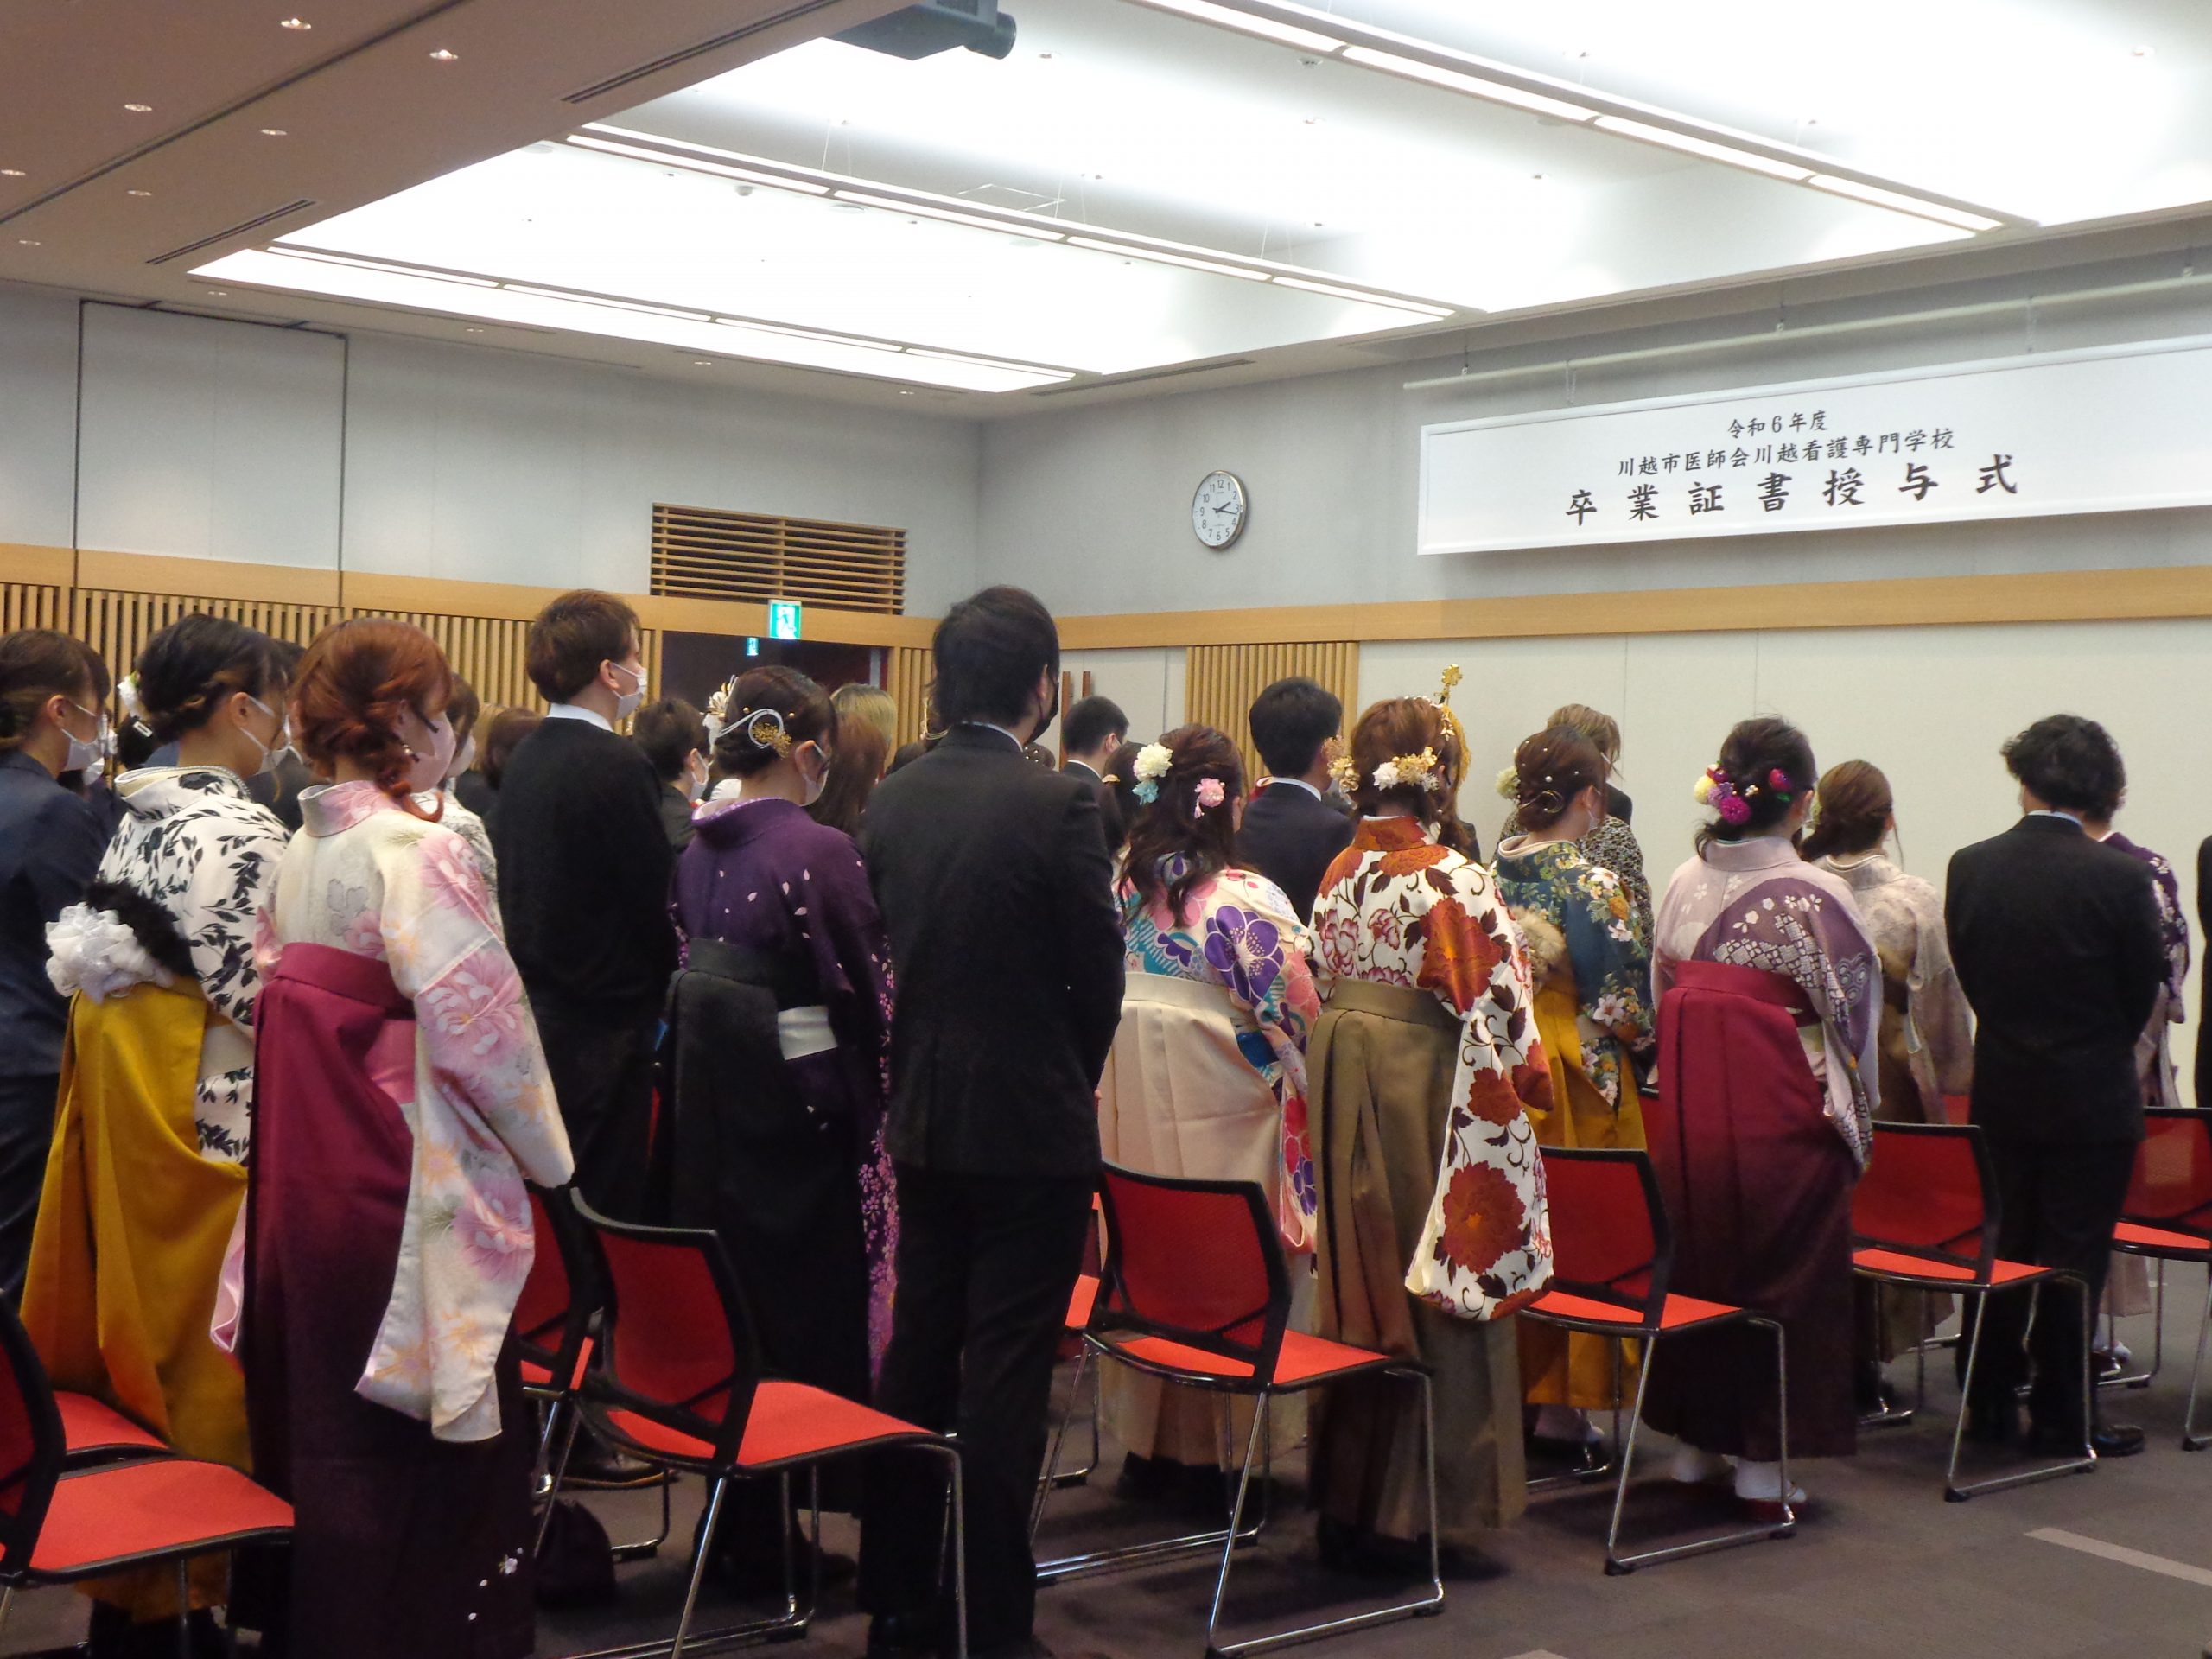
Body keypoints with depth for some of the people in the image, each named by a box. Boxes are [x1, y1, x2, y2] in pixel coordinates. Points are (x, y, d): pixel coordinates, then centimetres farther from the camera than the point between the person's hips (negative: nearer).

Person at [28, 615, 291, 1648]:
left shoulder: (138, 817, 10)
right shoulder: (239, 831, -17)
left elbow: (121, 954, 13)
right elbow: (252, 991, -20)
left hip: (121, 1084, 9)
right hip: (207, 1106, -9)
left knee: (133, 1314, 15)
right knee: (198, 1345, 1)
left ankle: (124, 1584, 26)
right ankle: (177, 1591, 11)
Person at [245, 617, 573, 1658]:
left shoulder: (300, 849, 7)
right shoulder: (415, 853, -17)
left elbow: (281, 999, 12)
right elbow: (479, 1024, -18)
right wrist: (545, 1153, -5)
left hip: (307, 1175, 8)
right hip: (406, 1180, -8)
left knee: (327, 1428, 17)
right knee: (423, 1443, 1)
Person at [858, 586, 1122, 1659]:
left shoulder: (892, 800, 2)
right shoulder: (1058, 804, -14)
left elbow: (884, 947, 6)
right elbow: (1097, 971, -9)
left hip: (922, 1116, 6)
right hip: (1028, 1123, -6)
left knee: (917, 1349, 14)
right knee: (1005, 1367, 1)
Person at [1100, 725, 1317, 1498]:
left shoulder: (1124, 890, 1)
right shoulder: (1247, 899, -14)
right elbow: (1296, 1014, -13)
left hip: (1131, 1107, 5)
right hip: (1220, 1109, -5)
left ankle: (1145, 1447, 23)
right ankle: (1210, 1446, 13)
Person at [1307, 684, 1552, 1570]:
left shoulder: (1341, 874, 6)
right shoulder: (1453, 879, -14)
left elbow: (1324, 989, 10)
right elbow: (1493, 1008, -13)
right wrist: (1529, 1080, 1)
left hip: (1343, 1092, 7)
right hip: (1431, 1095, -7)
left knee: (1358, 1278, 13)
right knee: (1434, 1291, 2)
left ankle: (1345, 1502, 22)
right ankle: (1416, 1514, 9)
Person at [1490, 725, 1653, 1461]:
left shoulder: (1487, 873, 2)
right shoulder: (1594, 887, -14)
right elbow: (1625, 1006, -13)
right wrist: (1640, 1036, 7)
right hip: (1574, 1086, -5)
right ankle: (1561, 1407, 8)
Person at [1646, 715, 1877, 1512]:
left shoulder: (1683, 884, 3)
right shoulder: (1816, 896, -12)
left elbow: (1662, 995, 9)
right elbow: (1853, 1014, -6)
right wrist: (1854, 1118, 7)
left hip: (1689, 1112, 5)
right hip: (1783, 1117, -5)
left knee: (1694, 1264, 15)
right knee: (1784, 1279, 6)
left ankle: (1695, 1441, 25)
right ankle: (1762, 1461, 12)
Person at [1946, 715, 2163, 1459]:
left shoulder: (1970, 867, -5)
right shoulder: (2121, 877, -15)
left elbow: (1970, 977, 2)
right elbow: (2145, 988, -4)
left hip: (2001, 1090, 4)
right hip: (2092, 1095, -4)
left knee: (2004, 1242, 16)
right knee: (2074, 1256, 5)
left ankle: (1989, 1404, 22)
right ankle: (2060, 1416, 12)